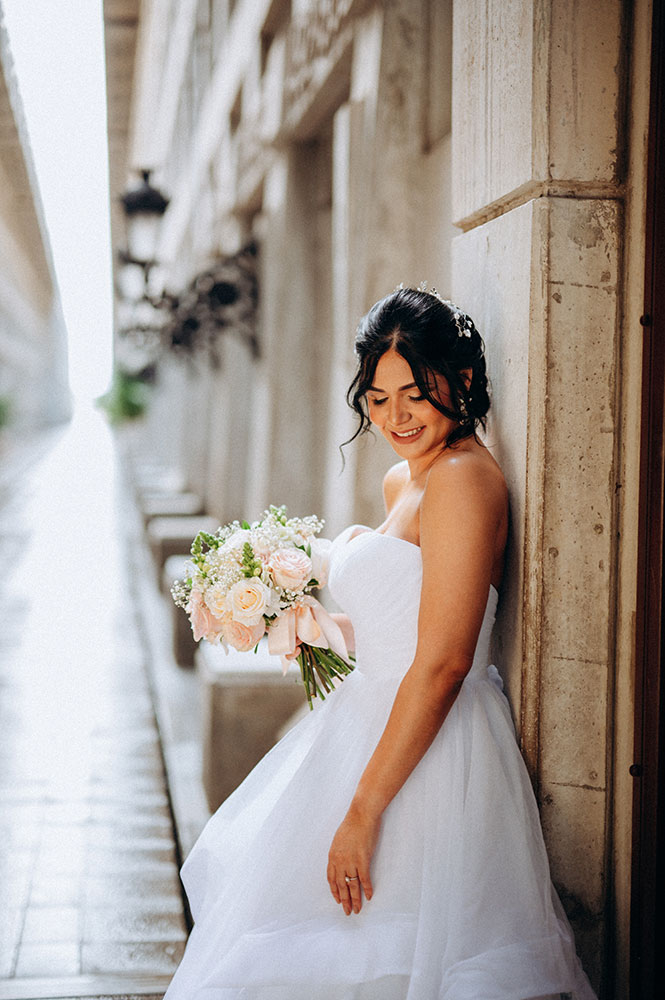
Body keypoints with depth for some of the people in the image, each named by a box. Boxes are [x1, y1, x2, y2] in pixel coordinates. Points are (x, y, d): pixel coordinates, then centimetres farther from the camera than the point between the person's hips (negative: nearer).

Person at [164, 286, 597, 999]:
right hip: (378, 721, 10)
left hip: (429, 756, -10)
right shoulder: (402, 481, 11)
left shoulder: (464, 477, -19)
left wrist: (363, 811, -24)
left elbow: (444, 662, -25)